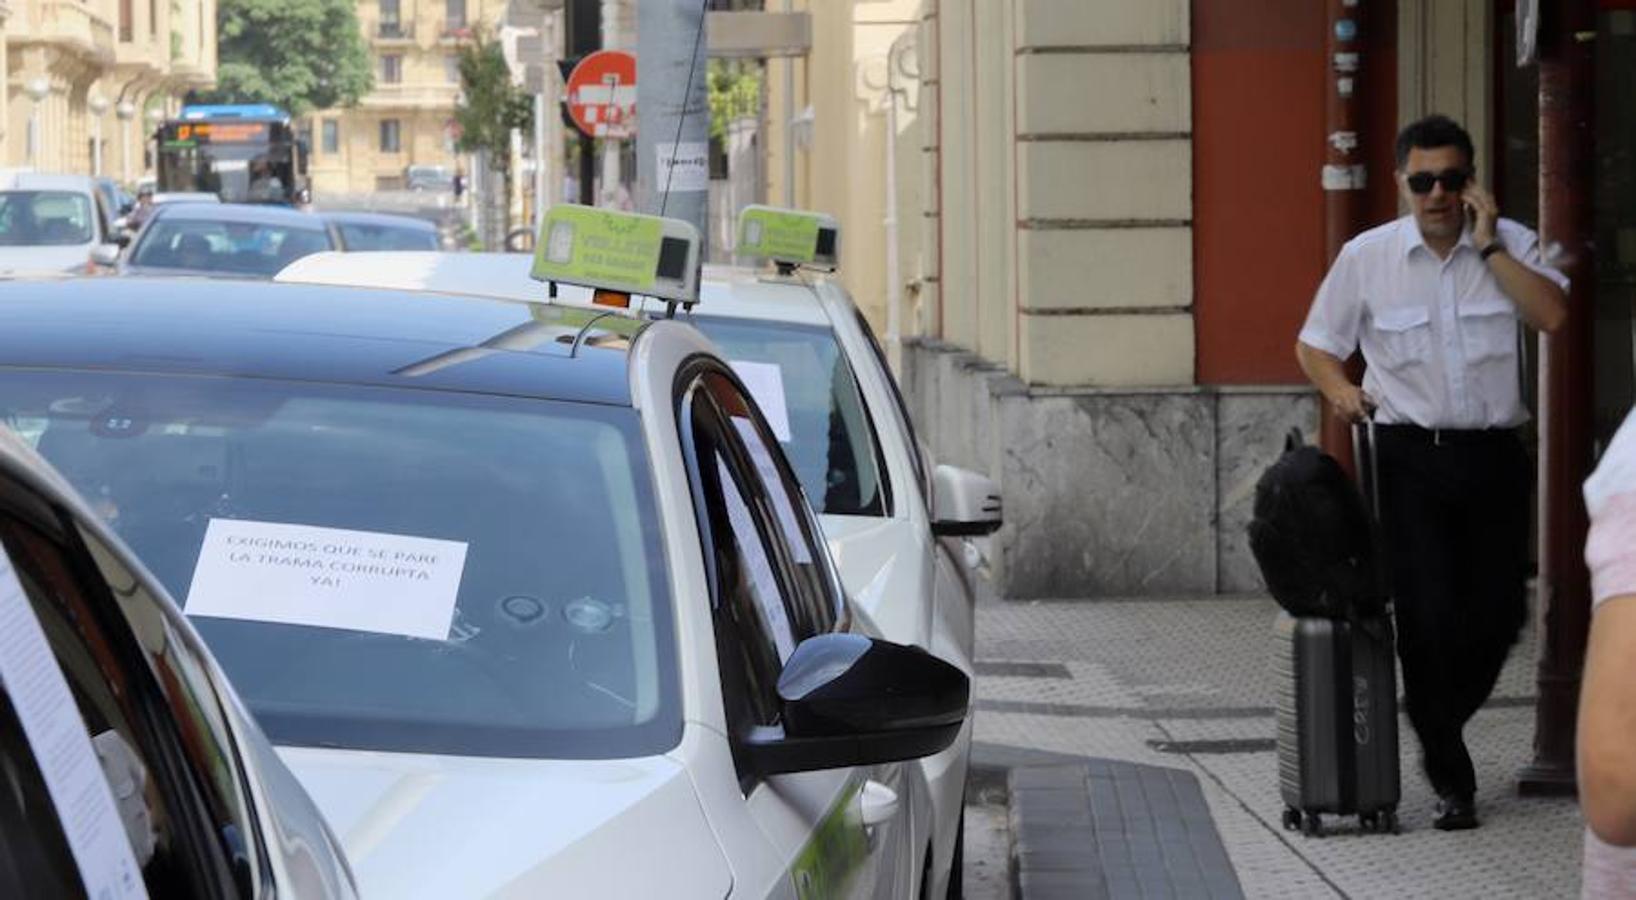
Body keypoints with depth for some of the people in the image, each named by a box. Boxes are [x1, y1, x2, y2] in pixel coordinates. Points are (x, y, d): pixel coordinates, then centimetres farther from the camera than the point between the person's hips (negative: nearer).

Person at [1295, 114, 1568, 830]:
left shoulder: (1510, 244, 3)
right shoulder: (1367, 256, 3)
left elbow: (1552, 314, -14)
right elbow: (1315, 345, 11)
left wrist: (1487, 245, -13)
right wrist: (1341, 391, -8)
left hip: (1493, 455, 2)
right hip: (1411, 456, -1)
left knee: (1500, 612, 4)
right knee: (1428, 616, -7)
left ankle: (1441, 730, 32)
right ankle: (1450, 778, 6)